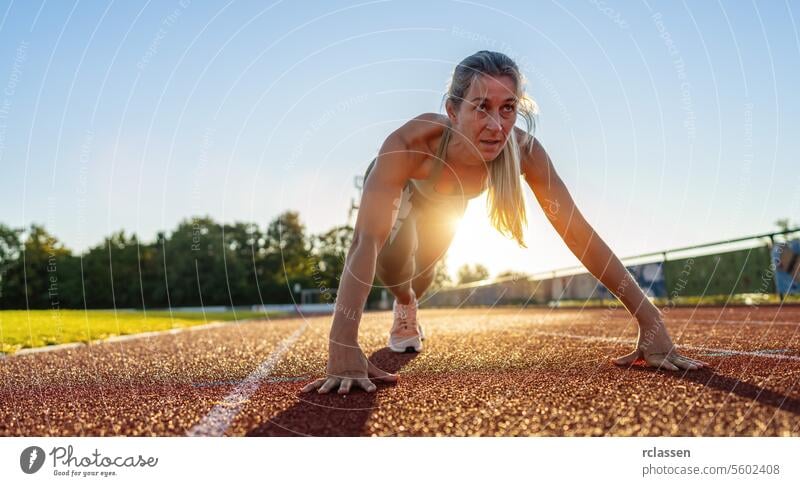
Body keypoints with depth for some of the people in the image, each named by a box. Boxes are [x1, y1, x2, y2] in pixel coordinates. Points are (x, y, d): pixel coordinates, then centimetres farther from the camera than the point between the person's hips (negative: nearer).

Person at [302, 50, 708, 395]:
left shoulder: (523, 149, -39)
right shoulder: (411, 142, -49)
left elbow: (578, 231, -39)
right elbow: (366, 241, -56)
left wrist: (649, 320, -45)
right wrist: (342, 348, -67)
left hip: (444, 202, 3)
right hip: (395, 185, -3)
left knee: (423, 266, 17)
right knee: (394, 259, -27)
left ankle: (407, 307, 57)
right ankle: (405, 305, 12)